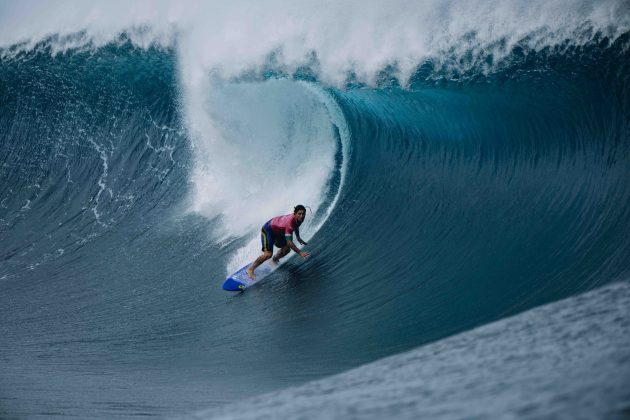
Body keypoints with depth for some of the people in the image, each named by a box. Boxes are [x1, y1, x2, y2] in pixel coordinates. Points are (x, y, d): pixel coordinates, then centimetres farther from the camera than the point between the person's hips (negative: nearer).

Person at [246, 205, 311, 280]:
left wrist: (298, 238, 21)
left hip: (278, 231, 9)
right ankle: (250, 269, -10)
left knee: (286, 249, 5)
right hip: (267, 230, -9)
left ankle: (274, 260, 33)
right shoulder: (290, 222, -39)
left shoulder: (299, 219, -13)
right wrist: (300, 252, -44)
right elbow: (289, 242, -42)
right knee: (268, 254, -21)